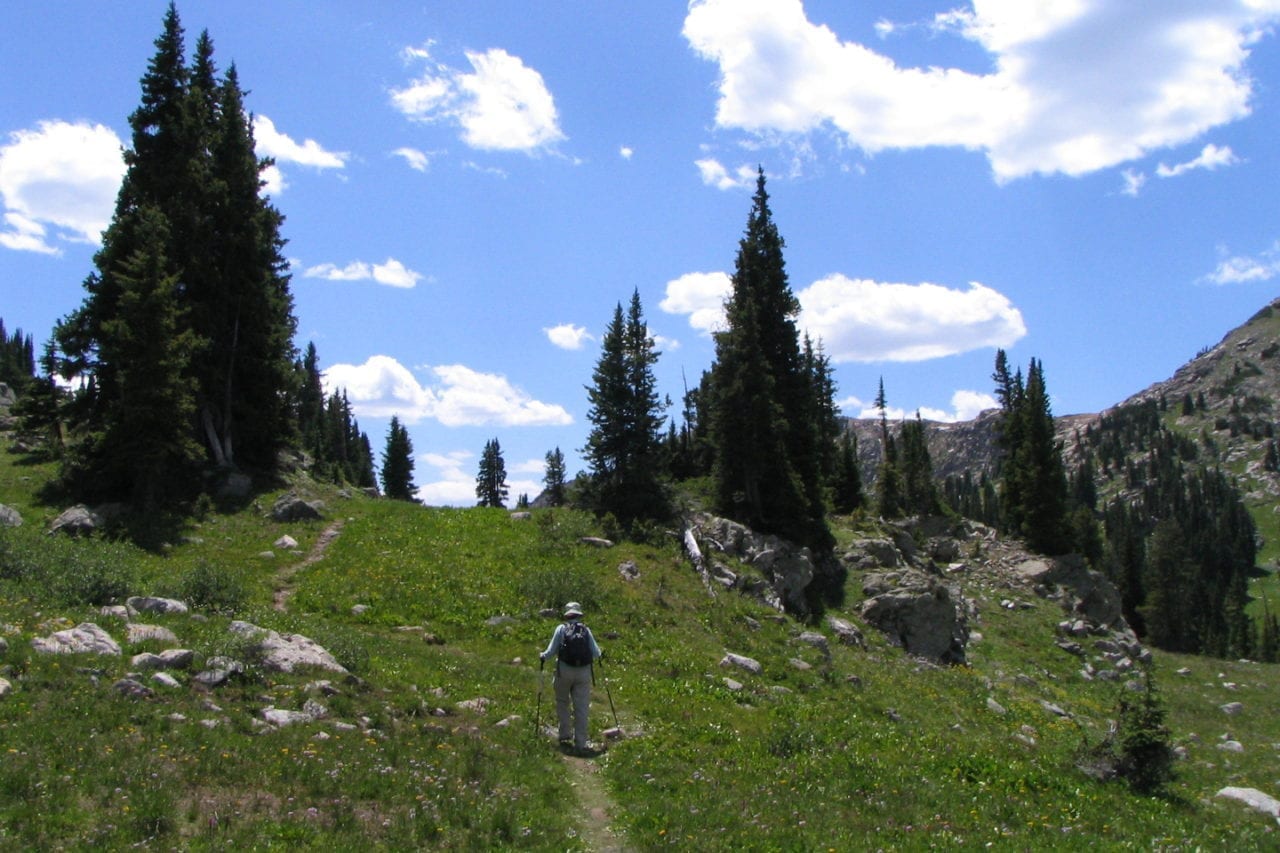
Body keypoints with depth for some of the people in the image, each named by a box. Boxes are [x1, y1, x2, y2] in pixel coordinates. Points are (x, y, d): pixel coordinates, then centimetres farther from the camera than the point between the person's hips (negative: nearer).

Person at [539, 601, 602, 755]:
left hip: (564, 670, -1)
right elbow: (596, 653, 3)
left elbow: (552, 651, -2)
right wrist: (600, 654, 26)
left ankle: (565, 736, 16)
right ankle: (580, 744, 2)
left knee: (563, 702, 18)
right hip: (583, 671, 1)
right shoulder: (586, 630, 6)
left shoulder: (561, 628, 1)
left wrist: (543, 656, 18)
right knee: (581, 708, 3)